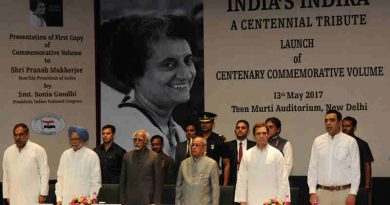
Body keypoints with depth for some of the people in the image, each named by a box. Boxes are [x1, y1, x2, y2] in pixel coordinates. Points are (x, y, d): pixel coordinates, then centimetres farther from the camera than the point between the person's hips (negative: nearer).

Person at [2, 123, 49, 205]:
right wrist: (6, 195, 12)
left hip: (33, 198, -4)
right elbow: (5, 175, 15)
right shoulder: (8, 152, 12)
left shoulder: (38, 150, -1)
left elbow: (44, 173, -3)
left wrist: (43, 194, -8)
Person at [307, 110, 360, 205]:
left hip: (343, 193, -2)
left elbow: (355, 169, -2)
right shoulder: (318, 141, 7)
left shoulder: (350, 142, -1)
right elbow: (312, 168, 7)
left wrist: (353, 194, -8)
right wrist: (312, 192, 1)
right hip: (322, 192, 2)